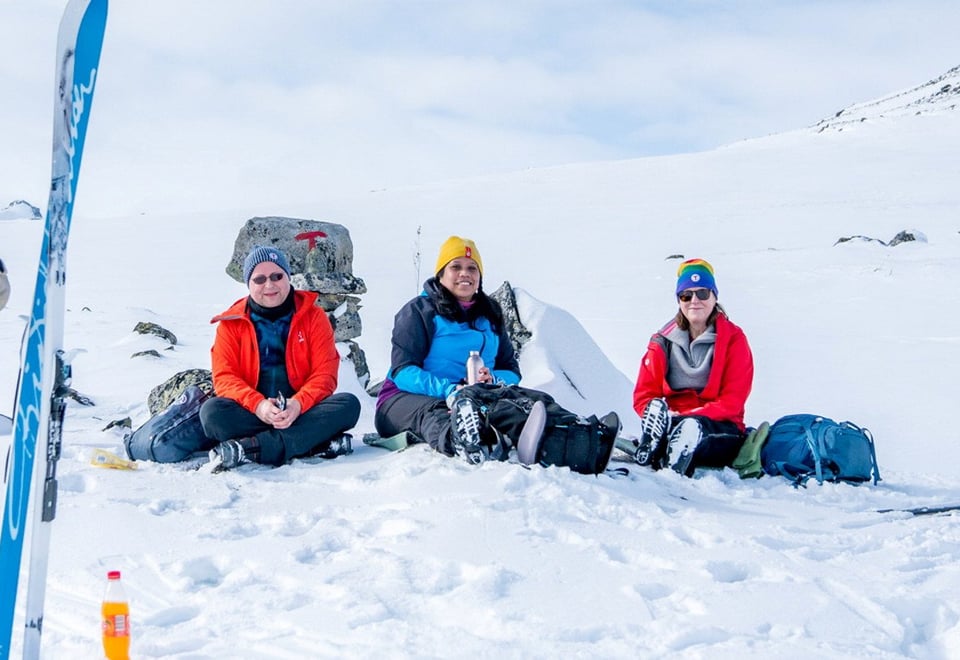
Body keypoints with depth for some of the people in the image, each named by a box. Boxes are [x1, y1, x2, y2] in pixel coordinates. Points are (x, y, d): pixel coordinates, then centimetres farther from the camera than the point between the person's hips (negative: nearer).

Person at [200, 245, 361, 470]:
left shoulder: (313, 317, 8)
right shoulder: (231, 323, 9)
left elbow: (324, 374, -1)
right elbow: (224, 377, -2)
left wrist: (298, 404, -22)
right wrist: (258, 404, -22)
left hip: (302, 412, 1)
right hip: (251, 414, 0)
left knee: (348, 404, -27)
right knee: (211, 411, -30)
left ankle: (249, 449, -36)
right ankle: (317, 442, -34)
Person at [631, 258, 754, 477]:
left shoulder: (733, 339, 0)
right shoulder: (663, 342, 9)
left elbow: (732, 401, -7)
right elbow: (643, 395, 7)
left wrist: (685, 417, -22)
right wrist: (661, 413, -19)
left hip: (720, 429, -2)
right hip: (670, 423, 2)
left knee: (690, 426, -38)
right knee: (656, 409, -34)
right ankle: (649, 452, -61)